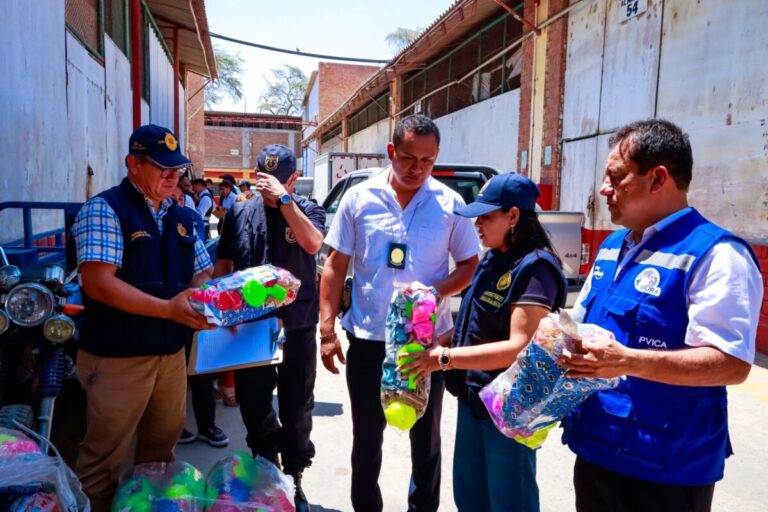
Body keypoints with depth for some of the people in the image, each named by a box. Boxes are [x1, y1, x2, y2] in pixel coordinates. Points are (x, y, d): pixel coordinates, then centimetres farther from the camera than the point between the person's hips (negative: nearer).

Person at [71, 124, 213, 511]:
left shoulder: (182, 217, 9)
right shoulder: (104, 209, -12)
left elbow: (201, 275, 15)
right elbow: (98, 283, -23)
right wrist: (168, 309, -31)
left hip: (172, 352, 7)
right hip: (118, 356, -6)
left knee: (161, 449, 21)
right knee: (104, 462, 8)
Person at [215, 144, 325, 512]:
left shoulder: (308, 210, -2)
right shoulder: (240, 213, 2)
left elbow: (312, 243, -24)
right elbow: (222, 266, 8)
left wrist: (284, 198, -25)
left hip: (297, 328, -2)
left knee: (296, 409, 12)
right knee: (253, 405, 14)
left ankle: (293, 478, 32)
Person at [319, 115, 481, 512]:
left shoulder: (450, 204, -5)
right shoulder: (358, 198, -4)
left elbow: (471, 265, 2)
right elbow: (335, 267, 0)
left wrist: (438, 291, -18)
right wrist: (327, 330, -4)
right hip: (367, 338, 0)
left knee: (426, 437, 17)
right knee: (366, 436, 17)